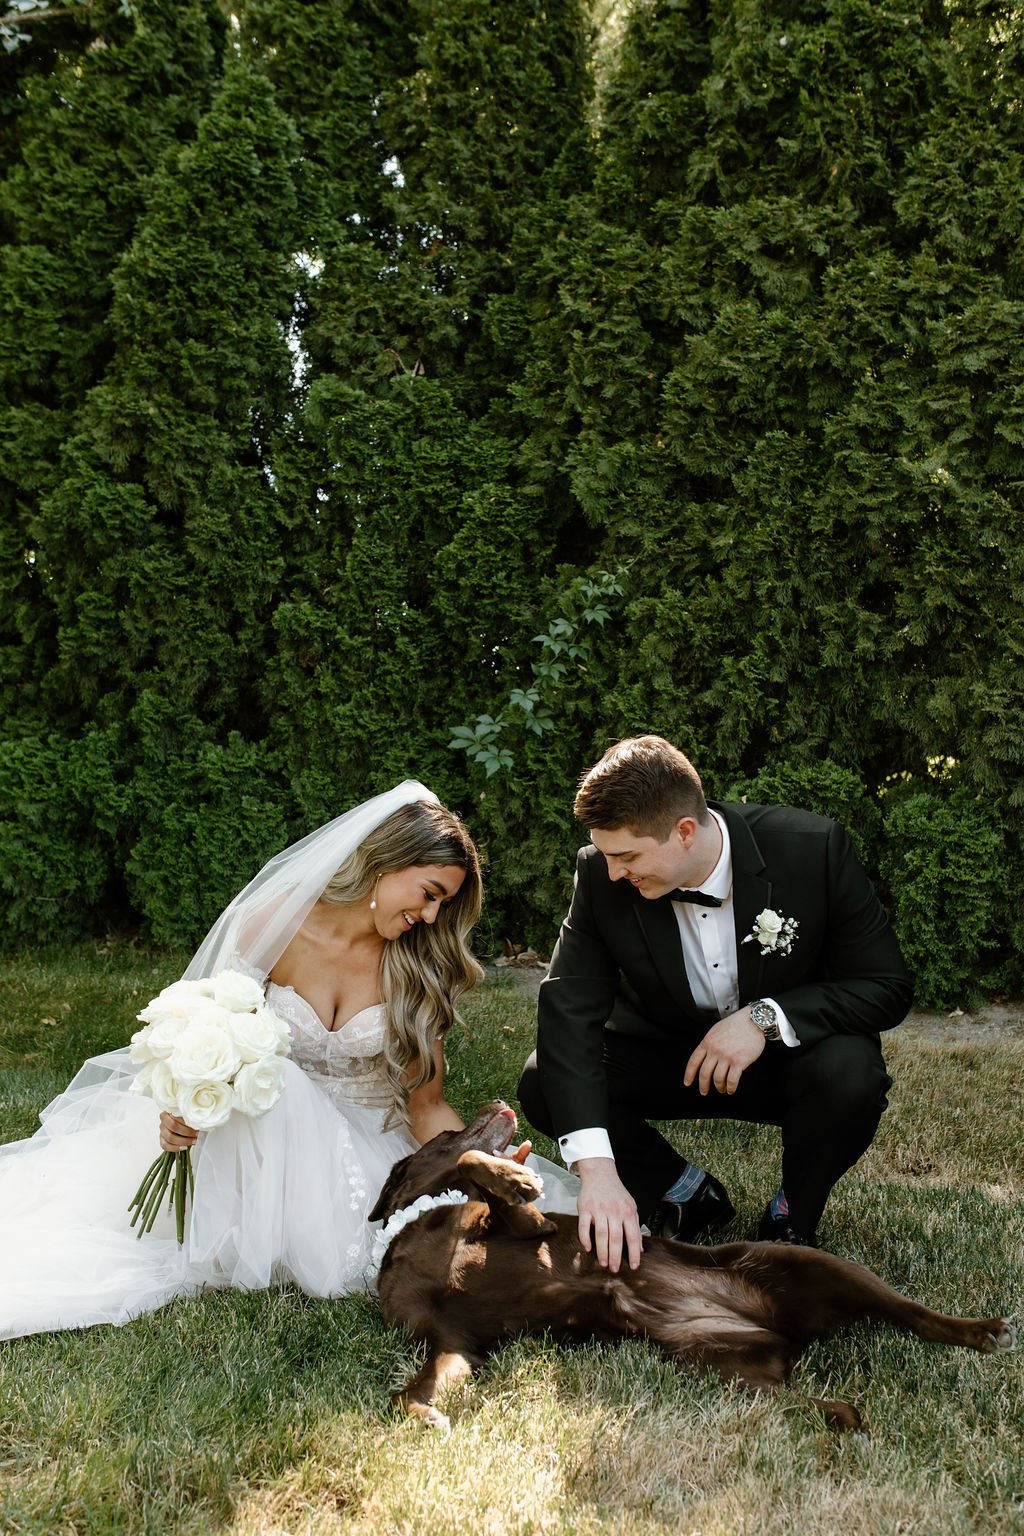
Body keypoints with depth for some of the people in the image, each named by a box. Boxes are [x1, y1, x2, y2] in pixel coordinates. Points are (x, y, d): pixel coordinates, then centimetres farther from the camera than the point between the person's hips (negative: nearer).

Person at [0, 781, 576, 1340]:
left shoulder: (418, 964, -7)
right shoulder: (279, 922, -13)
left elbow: (427, 1102, -3)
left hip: (370, 1144, 2)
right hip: (269, 1130, -2)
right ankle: (255, 1245, -14)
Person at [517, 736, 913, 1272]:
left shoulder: (813, 848, -25)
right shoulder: (601, 874, -20)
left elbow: (887, 987, -19)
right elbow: (569, 1009, -26)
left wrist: (766, 1016, -35)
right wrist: (596, 1167, -38)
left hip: (787, 1052, -2)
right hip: (667, 1055, 2)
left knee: (850, 1075, -35)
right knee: (543, 1084, -21)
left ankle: (793, 1217, -2)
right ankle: (690, 1195, 4)